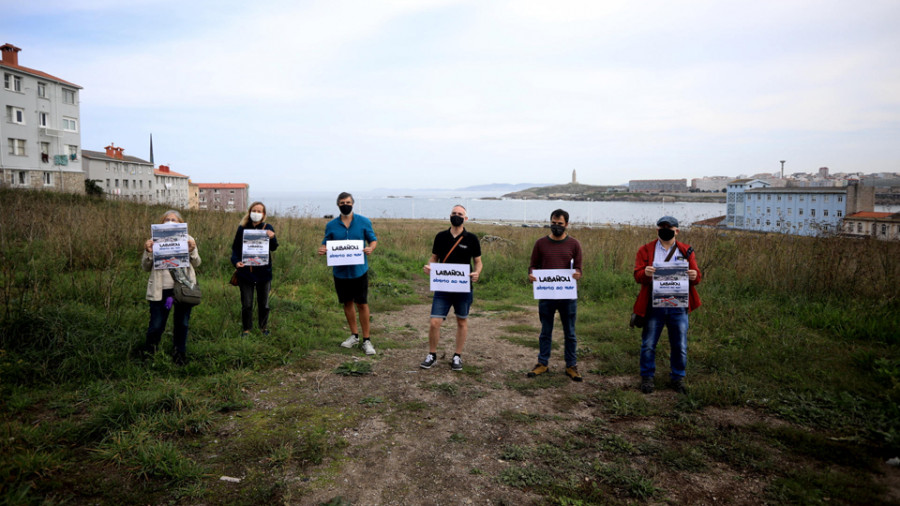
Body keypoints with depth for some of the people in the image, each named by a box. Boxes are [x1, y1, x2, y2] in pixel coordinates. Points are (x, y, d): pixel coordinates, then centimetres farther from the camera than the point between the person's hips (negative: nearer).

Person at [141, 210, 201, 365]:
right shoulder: (155, 240, 5)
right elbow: (145, 268, 6)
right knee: (156, 324, 1)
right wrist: (148, 252, -12)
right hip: (160, 290, -1)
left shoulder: (187, 239, 7)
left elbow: (196, 263, 2)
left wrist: (192, 251, -17)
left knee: (182, 323, 10)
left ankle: (180, 353, 28)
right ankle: (148, 352, 27)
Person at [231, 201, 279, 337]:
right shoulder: (242, 228, 3)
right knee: (246, 304, 4)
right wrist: (235, 261, -14)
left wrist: (272, 238, -33)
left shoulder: (268, 228, 1)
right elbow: (235, 248, 5)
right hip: (245, 271, 0)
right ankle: (246, 329, 19)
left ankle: (263, 327, 27)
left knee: (264, 303, 10)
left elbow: (273, 248, -11)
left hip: (263, 272, 0)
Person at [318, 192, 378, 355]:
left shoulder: (364, 222, -1)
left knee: (362, 304, -2)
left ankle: (366, 340, 9)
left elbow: (373, 240, 4)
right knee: (347, 303, 14)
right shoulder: (331, 225, 3)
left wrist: (371, 248, -19)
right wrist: (322, 250, -14)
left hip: (359, 270, -3)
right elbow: (326, 244, 10)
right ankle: (354, 335, 30)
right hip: (340, 271, 3)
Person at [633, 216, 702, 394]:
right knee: (648, 344, 5)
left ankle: (677, 378, 24)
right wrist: (645, 273, -27)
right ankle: (647, 377, 20)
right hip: (654, 306, -1)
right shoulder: (646, 250, 4)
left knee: (680, 346, 8)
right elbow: (637, 274, -4)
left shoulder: (686, 251, 9)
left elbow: (697, 275, 6)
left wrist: (694, 276, -18)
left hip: (678, 307, 1)